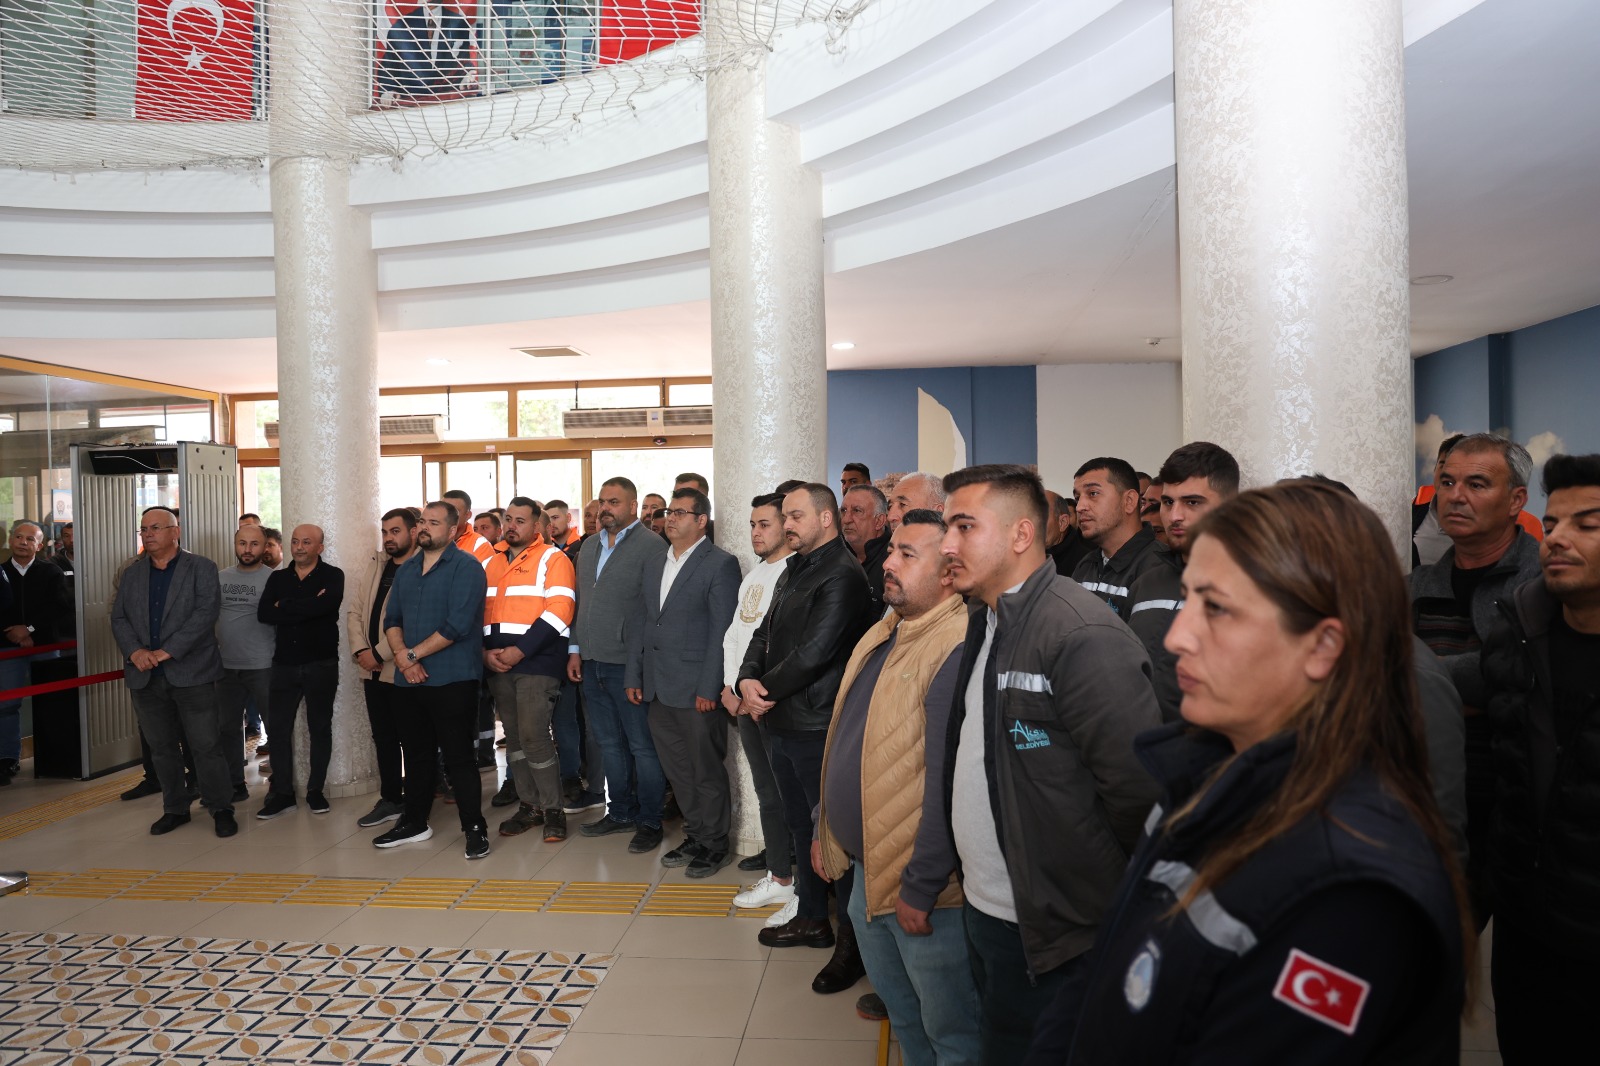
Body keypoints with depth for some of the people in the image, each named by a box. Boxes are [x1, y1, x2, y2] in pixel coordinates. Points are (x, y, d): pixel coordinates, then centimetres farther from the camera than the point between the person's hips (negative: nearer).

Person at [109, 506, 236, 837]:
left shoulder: (201, 568, -1)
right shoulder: (132, 573, 14)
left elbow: (206, 613, -12)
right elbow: (118, 618, 9)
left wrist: (167, 651, -17)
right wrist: (135, 651, -9)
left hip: (191, 673, -5)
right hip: (145, 675, 5)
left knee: (205, 745, -2)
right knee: (162, 747, 13)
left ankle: (221, 808, 10)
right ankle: (175, 808, 26)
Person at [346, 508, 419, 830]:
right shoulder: (371, 568, 12)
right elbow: (353, 610, 10)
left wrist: (379, 653, -16)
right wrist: (360, 649, -4)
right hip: (372, 669, 7)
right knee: (382, 737, 15)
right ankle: (390, 799, 27)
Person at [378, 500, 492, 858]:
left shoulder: (466, 567, -8)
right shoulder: (406, 570, 15)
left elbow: (457, 625, -17)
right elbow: (391, 620, 11)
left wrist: (413, 654, -11)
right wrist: (402, 656, -7)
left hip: (451, 680, -7)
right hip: (409, 680, 7)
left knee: (457, 756, -3)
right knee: (416, 754, 17)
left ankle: (475, 828, 7)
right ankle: (414, 822, 31)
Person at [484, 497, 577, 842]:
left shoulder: (553, 559, -4)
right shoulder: (492, 562, 16)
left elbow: (558, 612, -14)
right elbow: (479, 610, 16)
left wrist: (519, 651, -17)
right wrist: (486, 651, -1)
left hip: (537, 662, -6)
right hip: (497, 665, 6)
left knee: (534, 736, -10)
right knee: (514, 737, 11)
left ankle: (552, 809, 5)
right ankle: (529, 805, 23)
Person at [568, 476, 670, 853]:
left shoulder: (652, 547, -10)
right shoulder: (589, 546, 14)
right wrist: (575, 649, 14)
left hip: (629, 665, -7)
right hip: (592, 663, 7)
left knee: (642, 747, 3)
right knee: (610, 744, 17)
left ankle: (649, 822, 15)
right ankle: (621, 813, 30)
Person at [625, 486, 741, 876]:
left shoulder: (720, 565, -8)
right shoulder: (654, 563, 14)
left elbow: (722, 632, -12)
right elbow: (642, 623, 16)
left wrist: (709, 688, -16)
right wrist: (634, 676, 11)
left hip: (697, 690, -7)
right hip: (658, 690, 7)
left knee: (706, 770, 5)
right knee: (677, 769, 15)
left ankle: (715, 844, 21)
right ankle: (695, 836, 31)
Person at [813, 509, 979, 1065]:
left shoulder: (958, 649, -24)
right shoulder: (883, 634, 6)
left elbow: (951, 783, -26)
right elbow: (846, 742, 15)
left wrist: (921, 887, -22)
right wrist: (824, 827, 16)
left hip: (925, 891, -8)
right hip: (866, 871, 8)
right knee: (902, 1015, 26)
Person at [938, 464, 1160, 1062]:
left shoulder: (1083, 636, -24)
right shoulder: (982, 623, 6)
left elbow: (1140, 789, -24)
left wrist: (1098, 893, -10)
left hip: (1049, 933, -8)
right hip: (981, 906, 8)